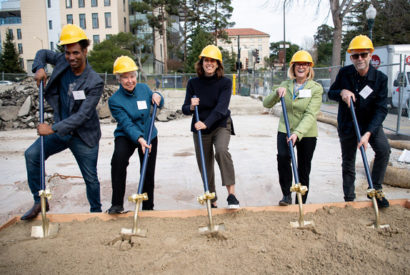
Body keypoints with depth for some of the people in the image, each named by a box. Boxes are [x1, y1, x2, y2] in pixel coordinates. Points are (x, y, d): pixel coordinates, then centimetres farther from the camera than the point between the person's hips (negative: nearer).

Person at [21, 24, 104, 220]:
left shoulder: (95, 82, -21)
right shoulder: (63, 61, -5)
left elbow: (83, 115, -25)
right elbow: (43, 53, 17)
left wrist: (53, 129, -27)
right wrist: (39, 68, -5)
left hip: (83, 135, -4)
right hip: (60, 130, 5)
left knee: (91, 179, 6)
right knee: (32, 154, -14)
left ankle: (96, 211, 30)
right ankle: (39, 201, 3)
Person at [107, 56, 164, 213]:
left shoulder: (143, 88, -6)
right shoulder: (115, 100, -17)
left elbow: (159, 105, 10)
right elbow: (127, 124, -26)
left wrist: (157, 96, -13)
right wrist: (140, 139, -41)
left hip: (149, 136, 4)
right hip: (126, 137, -3)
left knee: (148, 173, 8)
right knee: (119, 158, -33)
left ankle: (148, 208, 30)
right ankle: (117, 204, -22)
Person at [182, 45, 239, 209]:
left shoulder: (225, 83, -7)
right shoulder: (193, 83, 0)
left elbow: (221, 107, -20)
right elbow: (185, 109, 2)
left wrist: (206, 123, -34)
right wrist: (191, 107, -22)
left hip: (221, 125, -3)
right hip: (200, 128, 3)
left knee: (221, 151, -32)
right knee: (205, 166, 7)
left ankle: (231, 193, -27)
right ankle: (212, 201, 24)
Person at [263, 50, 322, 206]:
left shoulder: (316, 88, -7)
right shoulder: (285, 85, 4)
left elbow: (310, 115, -18)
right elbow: (266, 104, 0)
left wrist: (297, 133, -31)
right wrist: (277, 93, -19)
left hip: (307, 134, -1)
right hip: (285, 130, 1)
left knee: (304, 169, 6)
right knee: (282, 156, -26)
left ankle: (300, 203, 24)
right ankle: (286, 195, -11)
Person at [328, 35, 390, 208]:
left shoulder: (380, 78, -15)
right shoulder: (344, 73, -9)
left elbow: (381, 109, -19)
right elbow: (330, 93, 3)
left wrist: (368, 134, -31)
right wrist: (341, 92, -22)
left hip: (370, 123, -1)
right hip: (347, 124, 1)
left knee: (384, 149, -25)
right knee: (348, 163, 8)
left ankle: (376, 190, -6)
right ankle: (349, 199, 24)